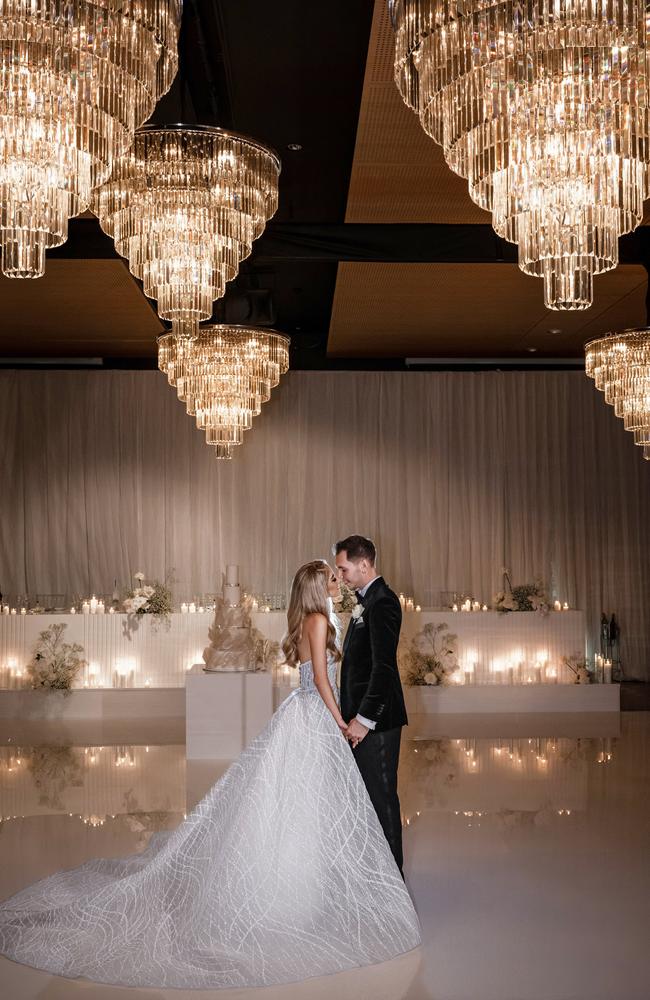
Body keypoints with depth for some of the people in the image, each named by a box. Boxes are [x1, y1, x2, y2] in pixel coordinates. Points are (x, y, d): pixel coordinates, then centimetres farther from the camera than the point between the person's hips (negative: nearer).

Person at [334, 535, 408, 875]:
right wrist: (355, 716, 16)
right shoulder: (369, 600, 15)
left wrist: (364, 719, -22)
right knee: (369, 793, 15)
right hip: (364, 715, 10)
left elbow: (384, 667, -23)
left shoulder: (382, 602, -17)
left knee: (381, 795, -1)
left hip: (376, 719, -10)